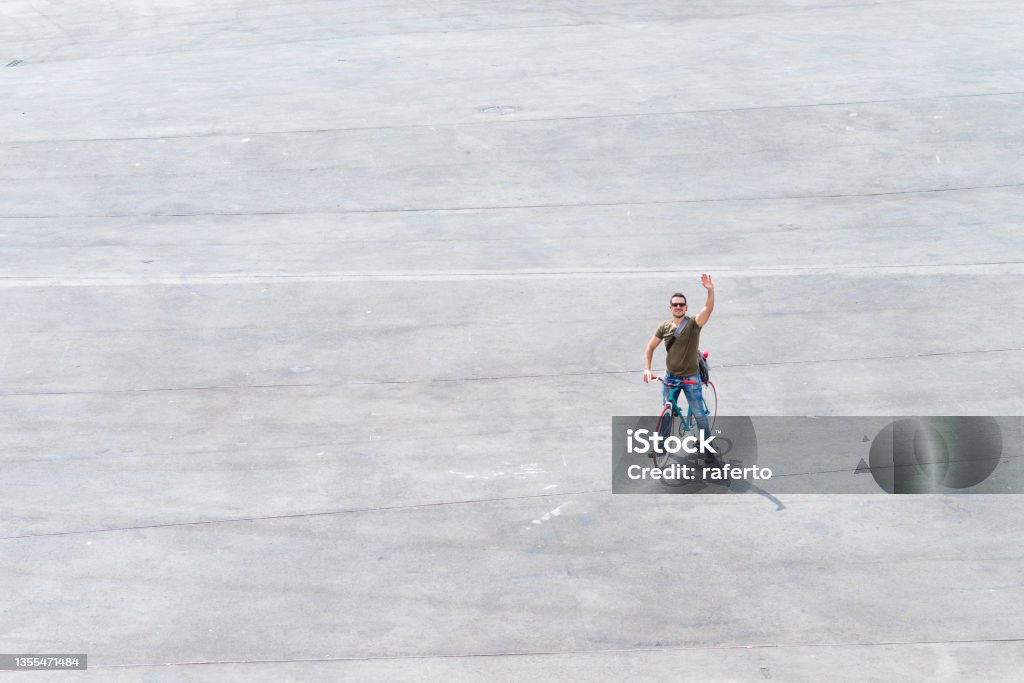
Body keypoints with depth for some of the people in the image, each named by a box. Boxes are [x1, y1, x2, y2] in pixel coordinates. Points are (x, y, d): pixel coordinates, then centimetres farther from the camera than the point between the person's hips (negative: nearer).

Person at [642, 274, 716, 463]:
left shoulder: (693, 323, -14)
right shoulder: (664, 327, -2)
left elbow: (708, 309, -33)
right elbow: (650, 347, 7)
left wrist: (710, 291, -50)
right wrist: (647, 369, -6)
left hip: (690, 377, -4)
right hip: (670, 377, 4)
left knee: (699, 414, -4)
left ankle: (708, 449, 9)